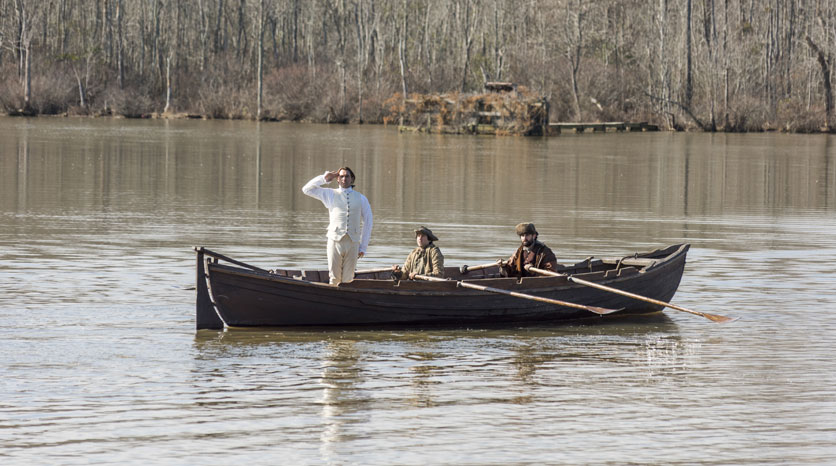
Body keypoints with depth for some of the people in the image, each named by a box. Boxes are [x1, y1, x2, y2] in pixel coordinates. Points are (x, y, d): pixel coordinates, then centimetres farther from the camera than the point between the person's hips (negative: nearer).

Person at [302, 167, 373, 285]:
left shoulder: (361, 199, 12)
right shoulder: (330, 194, 12)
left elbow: (368, 222, 13)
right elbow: (307, 189, 10)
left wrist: (363, 247, 7)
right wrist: (324, 179, 6)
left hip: (353, 243, 1)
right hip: (335, 240, -1)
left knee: (348, 278, 0)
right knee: (334, 278, -4)